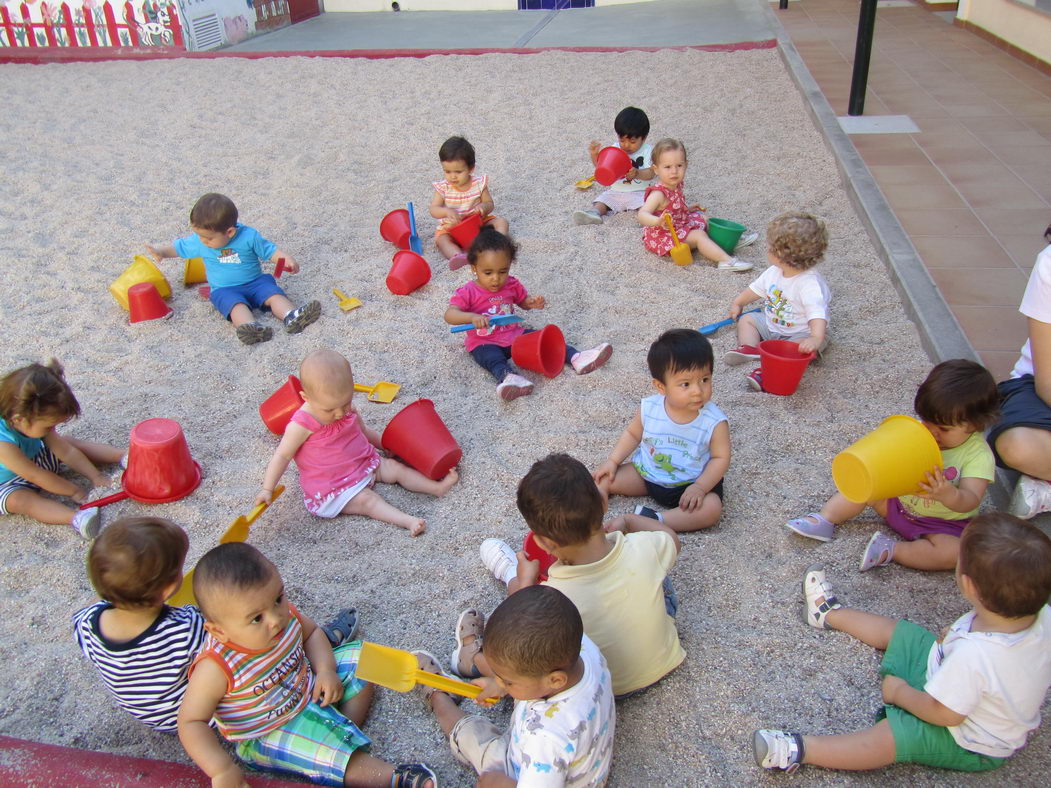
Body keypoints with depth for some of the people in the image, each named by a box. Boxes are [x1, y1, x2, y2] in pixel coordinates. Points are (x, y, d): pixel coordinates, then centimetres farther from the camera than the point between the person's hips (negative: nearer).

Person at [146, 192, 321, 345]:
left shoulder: (249, 236, -8)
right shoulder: (198, 241, 1)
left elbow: (269, 250, 0)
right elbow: (180, 247, 17)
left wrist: (286, 258, -17)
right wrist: (162, 251, 1)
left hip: (255, 282, 1)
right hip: (224, 290, -1)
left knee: (274, 294, -26)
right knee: (236, 304, -33)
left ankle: (292, 317, -50)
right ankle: (252, 327, -61)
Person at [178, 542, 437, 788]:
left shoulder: (284, 613, -18)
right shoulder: (216, 668, -34)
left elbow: (311, 632, 4)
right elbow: (191, 722, -26)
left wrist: (326, 670, -11)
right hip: (266, 734, -7)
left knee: (359, 659, 8)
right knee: (334, 754, -29)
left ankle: (347, 728, -2)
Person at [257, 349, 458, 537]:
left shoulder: (347, 409, -2)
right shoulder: (302, 425, -23)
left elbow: (364, 431, 17)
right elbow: (283, 456, -15)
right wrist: (267, 489, -15)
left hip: (365, 464, 7)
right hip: (334, 487, -7)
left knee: (396, 468, -6)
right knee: (366, 500, -26)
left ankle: (438, 487, -14)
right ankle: (408, 521, -43)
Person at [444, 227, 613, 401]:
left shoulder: (511, 285, 2)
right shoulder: (468, 293, -13)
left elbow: (523, 302, 20)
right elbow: (449, 315, -24)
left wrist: (533, 302, -5)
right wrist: (472, 317, -43)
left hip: (514, 334, 5)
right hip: (484, 343, -5)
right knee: (494, 360, -36)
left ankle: (576, 358, -21)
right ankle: (507, 376, -65)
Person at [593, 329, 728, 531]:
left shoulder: (714, 422, -23)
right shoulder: (649, 408, -14)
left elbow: (721, 458, -14)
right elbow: (633, 433, 3)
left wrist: (700, 487, -26)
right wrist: (612, 461, -5)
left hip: (689, 483, -3)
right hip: (645, 474, 3)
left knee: (712, 509, -29)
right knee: (604, 478, -6)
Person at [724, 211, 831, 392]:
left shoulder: (810, 284, -29)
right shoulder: (774, 272, -3)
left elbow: (817, 314, -42)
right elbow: (757, 288, 17)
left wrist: (816, 338, -57)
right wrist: (738, 303, 28)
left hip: (802, 333, -8)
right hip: (771, 325, 8)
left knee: (806, 348, -37)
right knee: (746, 319, 3)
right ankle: (748, 348, -22)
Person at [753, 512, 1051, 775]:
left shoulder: (972, 655, -45)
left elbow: (943, 713, -32)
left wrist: (900, 692, -15)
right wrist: (956, 635, -1)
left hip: (971, 743, -8)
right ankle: (830, 614, 39)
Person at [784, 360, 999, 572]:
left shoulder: (978, 455, -22)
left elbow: (971, 501, -31)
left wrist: (949, 495, -53)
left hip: (944, 523, -4)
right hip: (900, 501, 5)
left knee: (953, 553, -31)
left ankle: (889, 551, -22)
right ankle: (825, 519, -6)